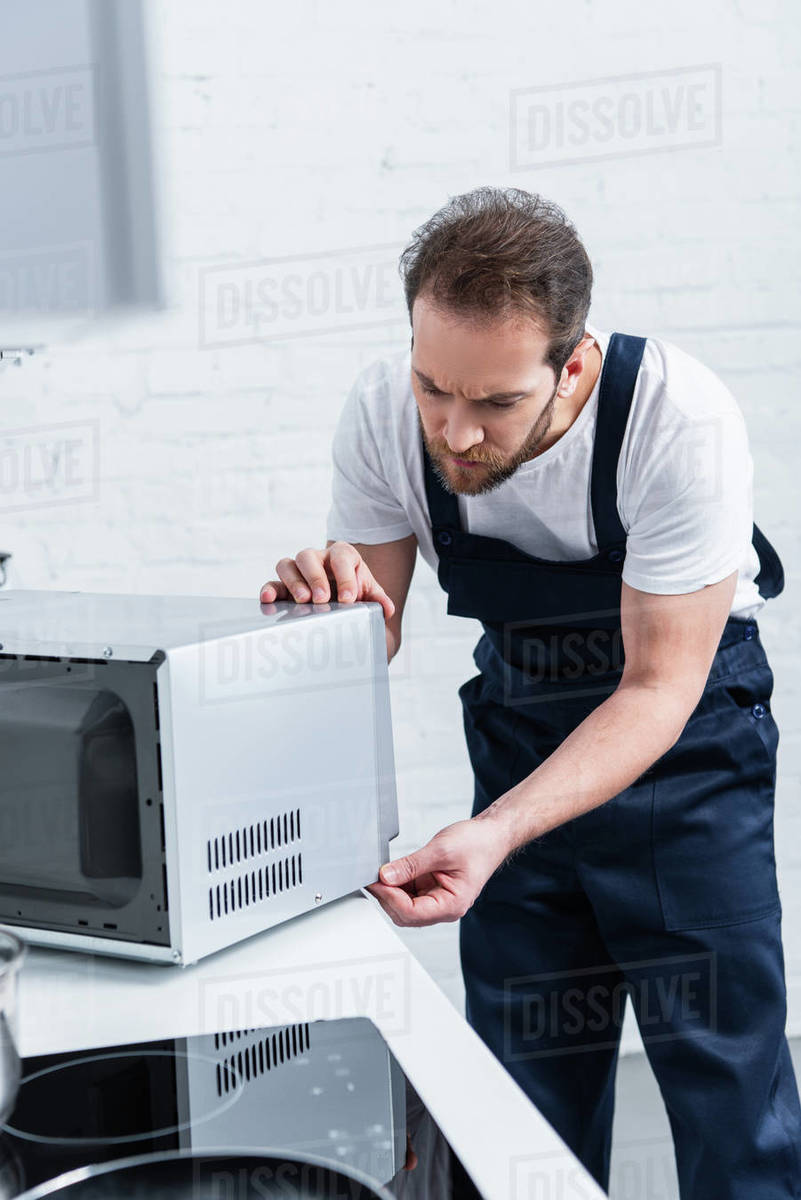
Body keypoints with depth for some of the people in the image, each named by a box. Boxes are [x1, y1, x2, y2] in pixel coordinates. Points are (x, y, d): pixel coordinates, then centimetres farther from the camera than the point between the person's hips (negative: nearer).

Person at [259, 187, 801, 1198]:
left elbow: (660, 684, -25)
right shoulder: (382, 414, -18)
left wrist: (494, 834, -38)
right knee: (526, 1088, 10)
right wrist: (332, 600, -32)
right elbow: (374, 640, -7)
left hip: (685, 730, -3)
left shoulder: (681, 421, -30)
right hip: (522, 729, 4)